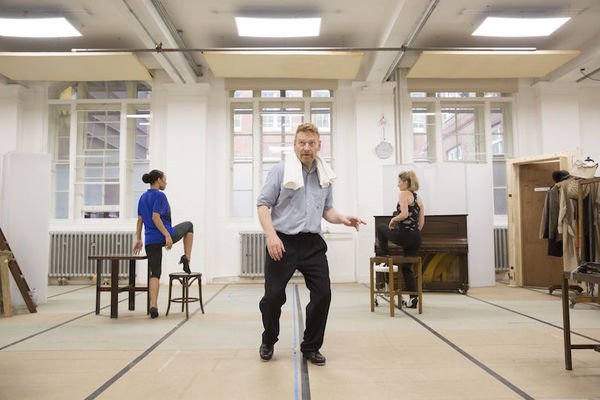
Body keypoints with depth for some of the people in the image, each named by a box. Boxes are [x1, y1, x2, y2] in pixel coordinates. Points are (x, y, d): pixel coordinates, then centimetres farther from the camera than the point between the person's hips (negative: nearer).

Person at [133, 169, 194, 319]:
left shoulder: (143, 197, 14)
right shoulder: (160, 195, -10)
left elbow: (139, 220, 14)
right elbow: (155, 217, -20)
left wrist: (138, 239, 17)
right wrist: (168, 236, -23)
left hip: (150, 241, 7)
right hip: (164, 237, -7)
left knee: (155, 274, 9)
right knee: (189, 225, 22)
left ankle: (153, 306, -4)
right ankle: (187, 258, 11)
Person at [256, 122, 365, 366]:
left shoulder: (325, 176, 12)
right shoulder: (280, 171, -3)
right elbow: (263, 204, -5)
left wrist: (343, 219, -2)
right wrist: (271, 235, -19)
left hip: (312, 244, 4)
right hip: (283, 242, -4)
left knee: (323, 294, 0)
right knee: (273, 296, 0)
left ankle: (311, 347, 20)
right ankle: (268, 342, 28)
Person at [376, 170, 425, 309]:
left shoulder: (403, 194, -7)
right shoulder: (418, 199, 17)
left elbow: (404, 214, -21)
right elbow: (421, 222, 16)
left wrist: (393, 220, -5)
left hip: (404, 236, -8)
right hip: (416, 239, 8)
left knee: (380, 227, 21)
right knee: (406, 267, 17)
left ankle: (384, 253, 23)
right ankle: (414, 296, 5)